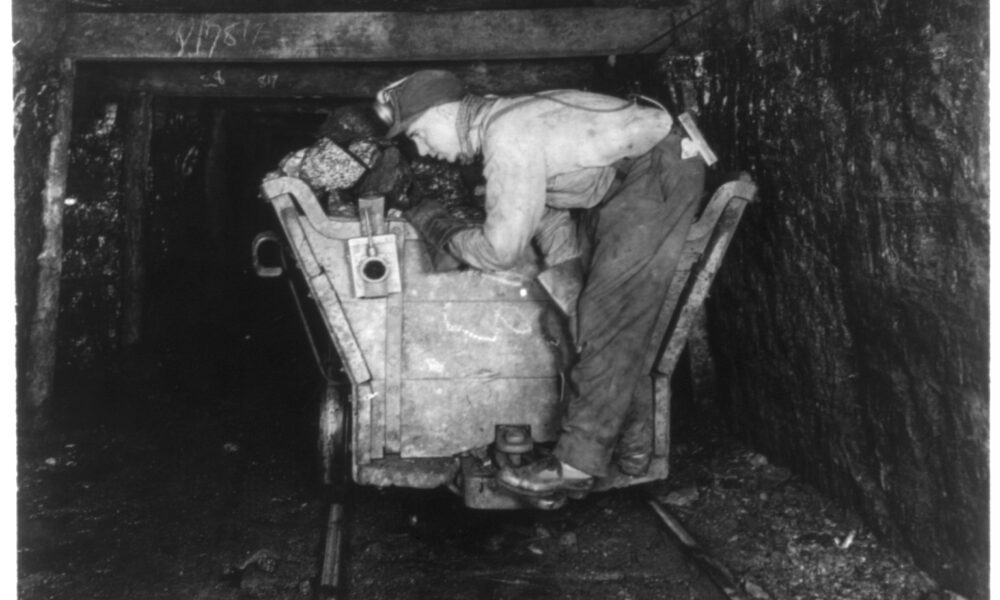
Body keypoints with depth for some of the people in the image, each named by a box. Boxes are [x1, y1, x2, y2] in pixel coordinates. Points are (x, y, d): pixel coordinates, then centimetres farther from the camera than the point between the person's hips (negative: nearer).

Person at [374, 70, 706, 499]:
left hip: (662, 171, -10)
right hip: (624, 179, 10)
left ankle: (579, 464, -9)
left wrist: (441, 233, -5)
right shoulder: (500, 124, 8)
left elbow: (501, 249, -22)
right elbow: (547, 211, 14)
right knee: (611, 314, 11)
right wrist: (566, 266, -1)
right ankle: (631, 448, 19)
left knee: (608, 317, -12)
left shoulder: (507, 136, -23)